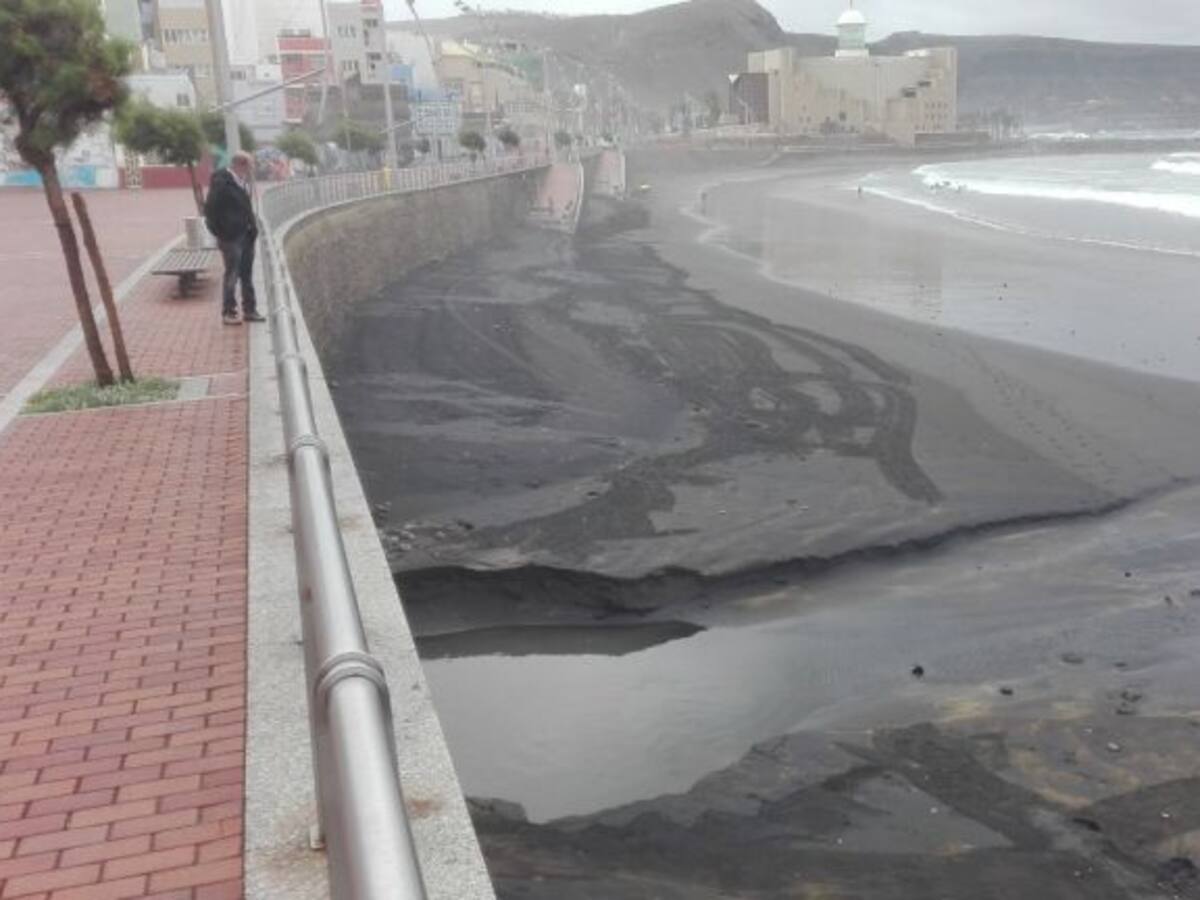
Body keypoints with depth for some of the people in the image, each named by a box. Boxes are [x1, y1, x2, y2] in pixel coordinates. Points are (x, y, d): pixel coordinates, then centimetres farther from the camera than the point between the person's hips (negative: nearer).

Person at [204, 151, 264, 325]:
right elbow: (211, 210, -15)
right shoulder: (221, 182, -15)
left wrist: (253, 229, 10)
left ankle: (249, 310, 22)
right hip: (231, 237, -8)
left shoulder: (243, 182, 10)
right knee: (232, 275, -2)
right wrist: (220, 234, -13)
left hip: (246, 236, 8)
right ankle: (228, 313, 7)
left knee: (247, 274, 13)